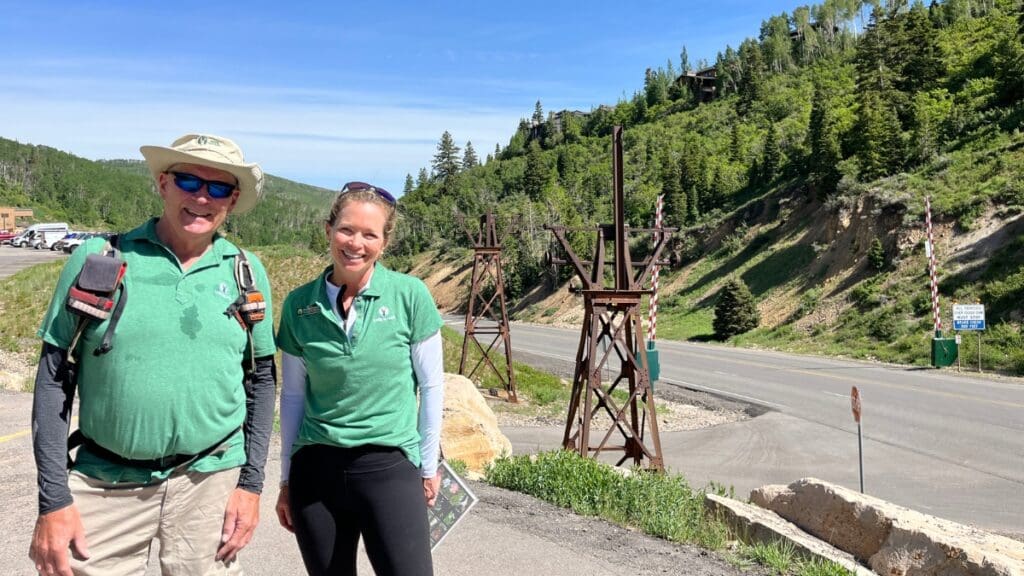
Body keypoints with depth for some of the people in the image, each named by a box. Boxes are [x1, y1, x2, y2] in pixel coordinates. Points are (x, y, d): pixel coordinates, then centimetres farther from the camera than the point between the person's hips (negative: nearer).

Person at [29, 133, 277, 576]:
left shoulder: (246, 273, 1)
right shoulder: (97, 260, -3)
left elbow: (261, 379, 7)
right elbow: (54, 376, -1)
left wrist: (251, 483, 3)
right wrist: (53, 500, -4)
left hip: (210, 481, 1)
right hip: (105, 486, -1)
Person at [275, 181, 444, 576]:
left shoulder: (410, 296, -7)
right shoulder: (299, 305, 0)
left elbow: (431, 386, 1)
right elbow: (293, 396, 8)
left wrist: (428, 465, 4)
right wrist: (287, 478, 11)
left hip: (389, 465, -2)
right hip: (315, 468, 3)